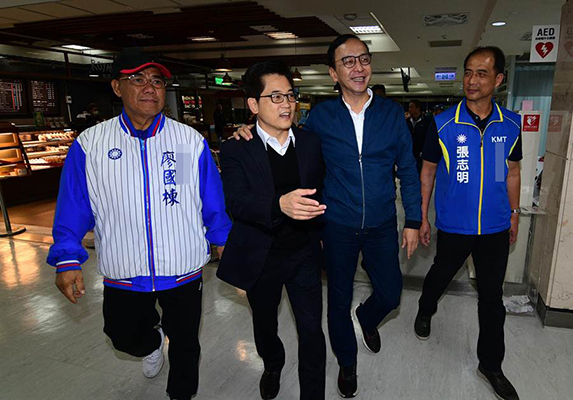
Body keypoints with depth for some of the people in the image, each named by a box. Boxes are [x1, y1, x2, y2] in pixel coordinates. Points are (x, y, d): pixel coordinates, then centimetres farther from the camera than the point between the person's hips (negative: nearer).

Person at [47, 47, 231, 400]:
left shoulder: (191, 140, -7)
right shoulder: (89, 144, -5)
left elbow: (213, 202, 0)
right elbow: (72, 209, -1)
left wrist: (222, 239, 6)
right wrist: (67, 260, -6)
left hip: (184, 272, -1)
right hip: (123, 275, 1)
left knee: (185, 343, 18)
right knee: (125, 337, 23)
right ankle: (153, 341, 59)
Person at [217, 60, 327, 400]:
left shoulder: (311, 143, -2)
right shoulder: (236, 150, -12)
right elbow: (237, 202, -26)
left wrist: (322, 233, 10)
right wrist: (280, 204, -44)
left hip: (304, 254, 1)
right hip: (261, 258, 0)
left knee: (312, 330, 4)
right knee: (265, 326, 23)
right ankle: (273, 366, 56)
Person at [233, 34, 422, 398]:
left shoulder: (392, 113, -2)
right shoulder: (322, 115, -5)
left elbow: (408, 170, 2)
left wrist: (413, 221, 1)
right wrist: (254, 131, -9)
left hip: (382, 224, 1)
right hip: (338, 225, -1)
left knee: (390, 293, 10)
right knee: (339, 299, 12)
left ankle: (367, 318, 49)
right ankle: (347, 362, 40)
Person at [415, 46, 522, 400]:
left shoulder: (511, 124, -2)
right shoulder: (443, 125, -10)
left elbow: (512, 172, 10)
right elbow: (428, 172, -2)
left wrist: (514, 215, 11)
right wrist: (422, 218, -2)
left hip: (496, 228, 2)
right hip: (454, 225, -2)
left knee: (492, 297, 11)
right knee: (440, 275, 19)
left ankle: (491, 365, 29)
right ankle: (426, 312, 52)